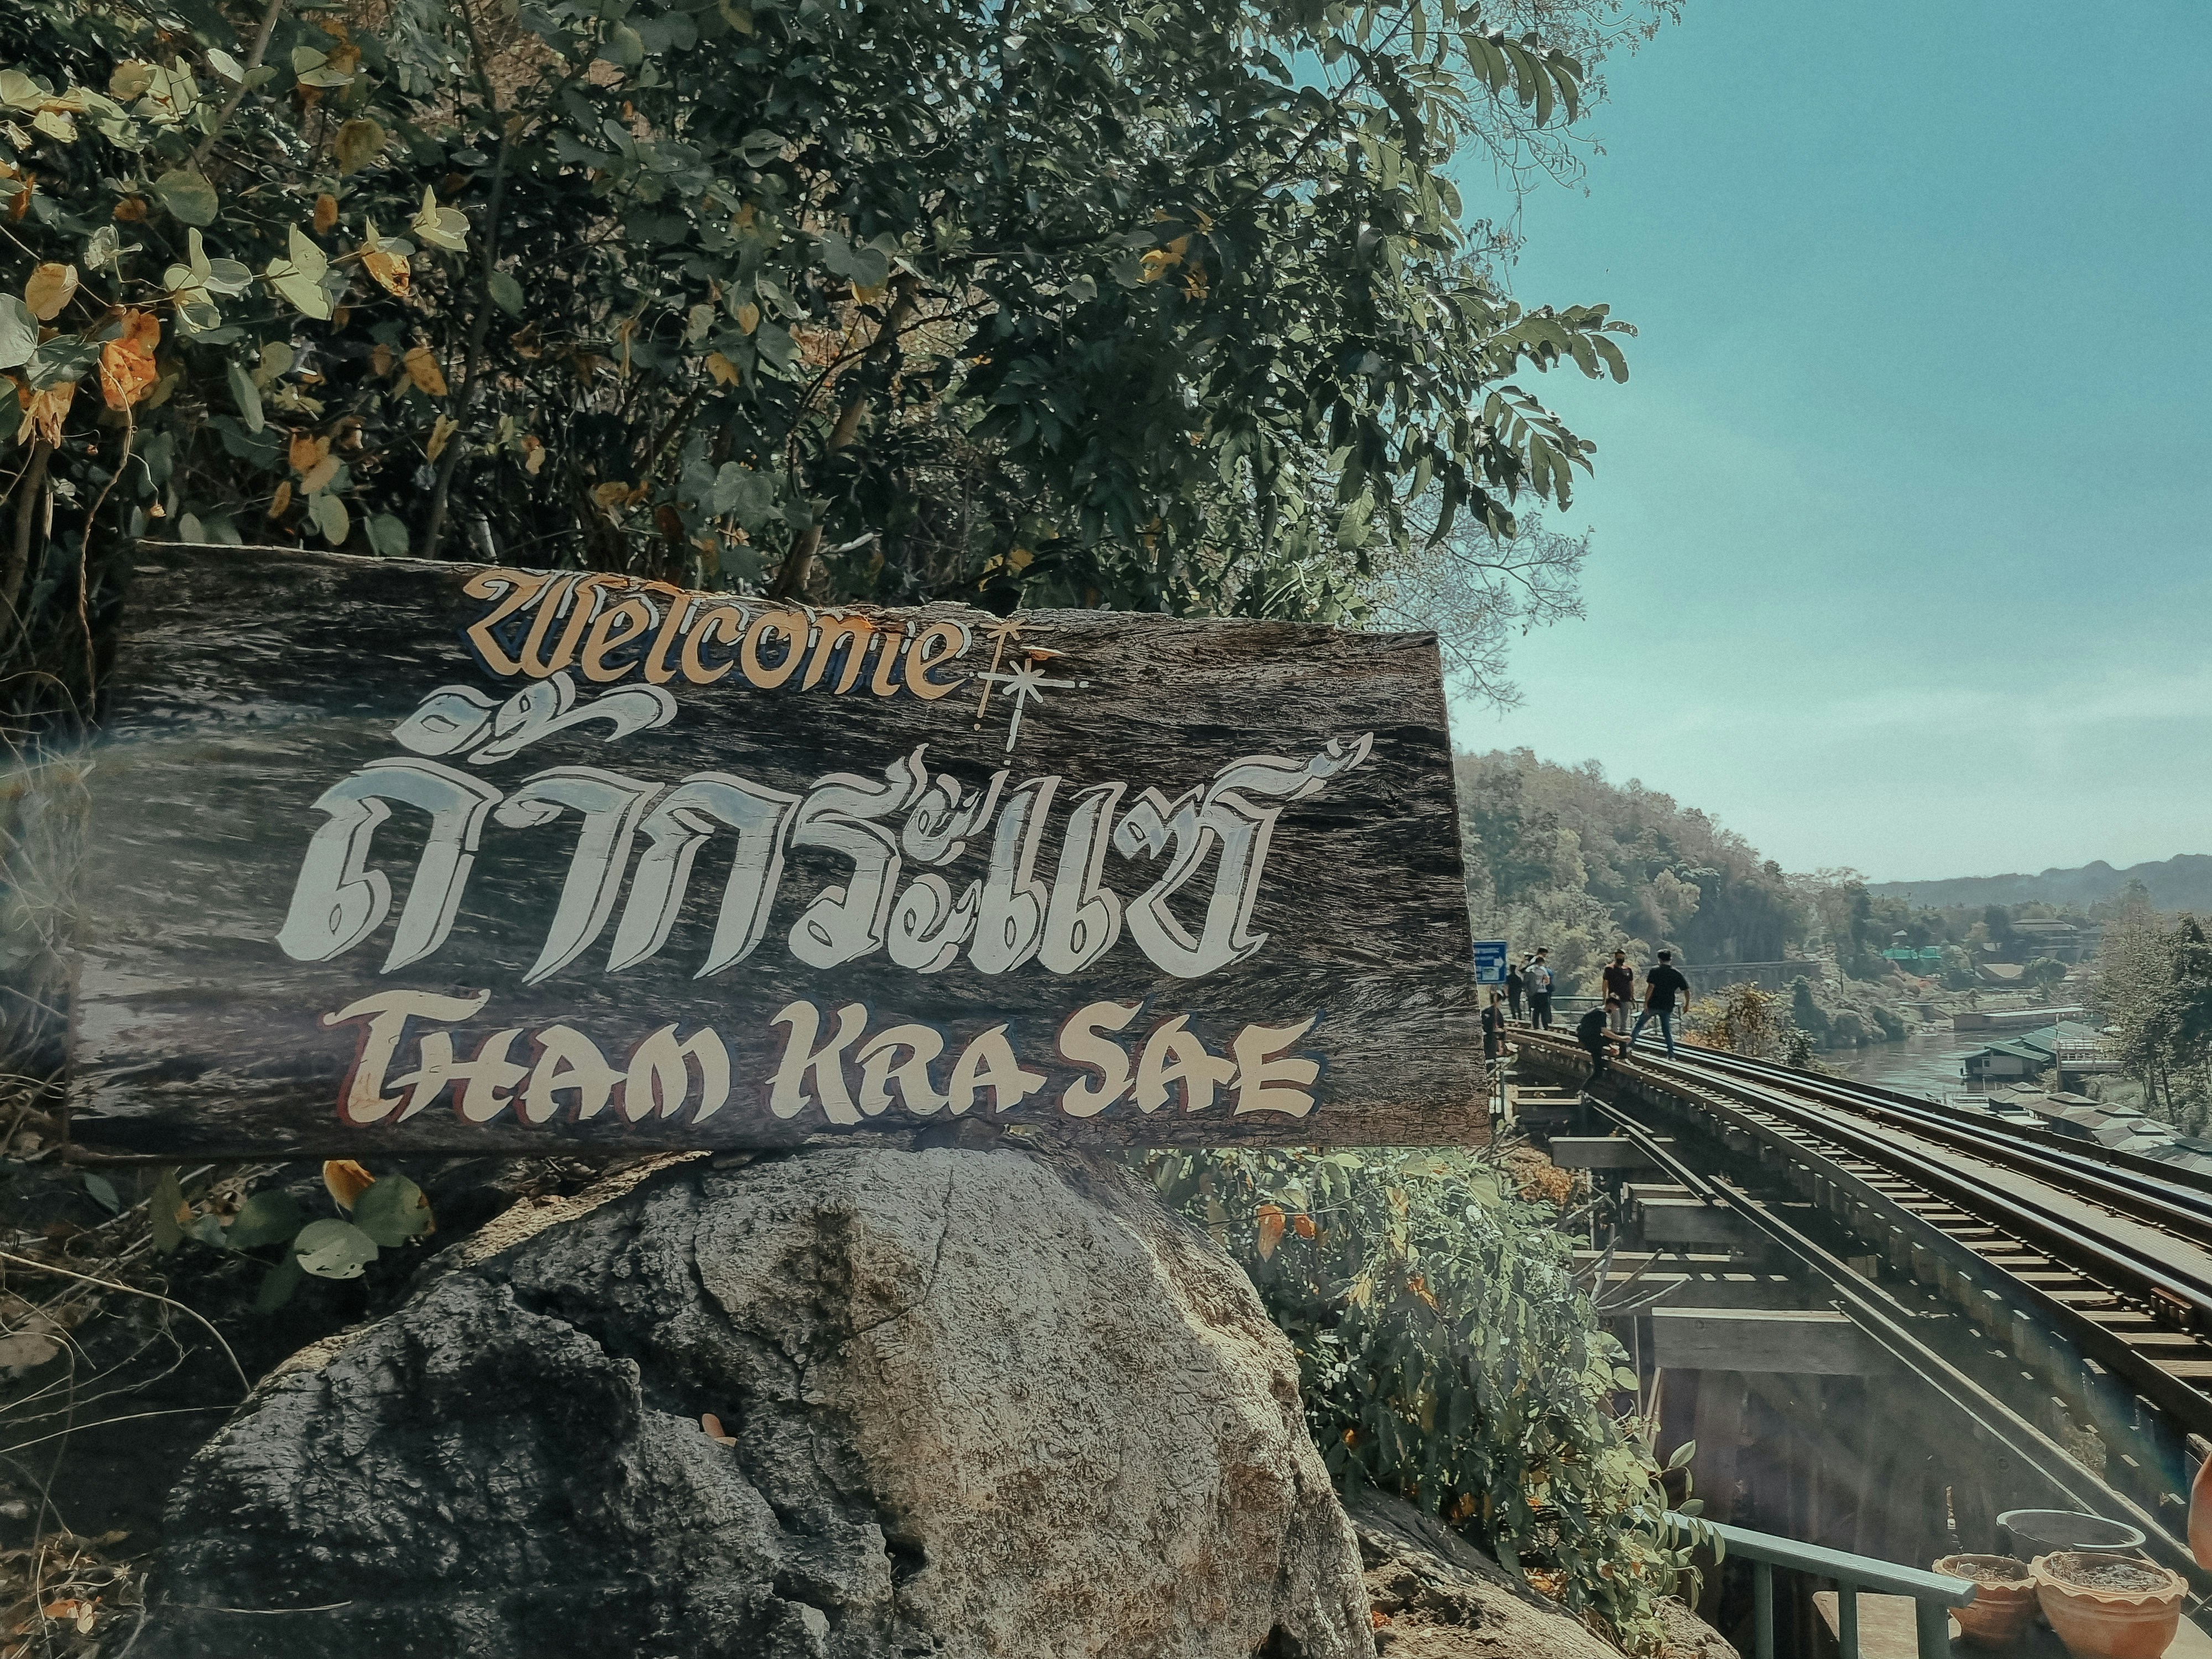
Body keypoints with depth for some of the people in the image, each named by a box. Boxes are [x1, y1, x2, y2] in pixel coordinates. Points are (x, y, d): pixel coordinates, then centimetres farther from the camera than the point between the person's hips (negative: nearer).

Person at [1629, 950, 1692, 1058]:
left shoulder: (1655, 971, -6)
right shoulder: (1677, 973, 5)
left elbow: (1651, 987, -17)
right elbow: (1686, 990, 4)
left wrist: (1645, 1003, -15)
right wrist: (1687, 1004, 17)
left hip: (1653, 1005, -3)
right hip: (1667, 1006, 3)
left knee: (1639, 1024, 13)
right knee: (1667, 1030, 11)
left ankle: (1631, 1044, 10)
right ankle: (1671, 1053, 5)